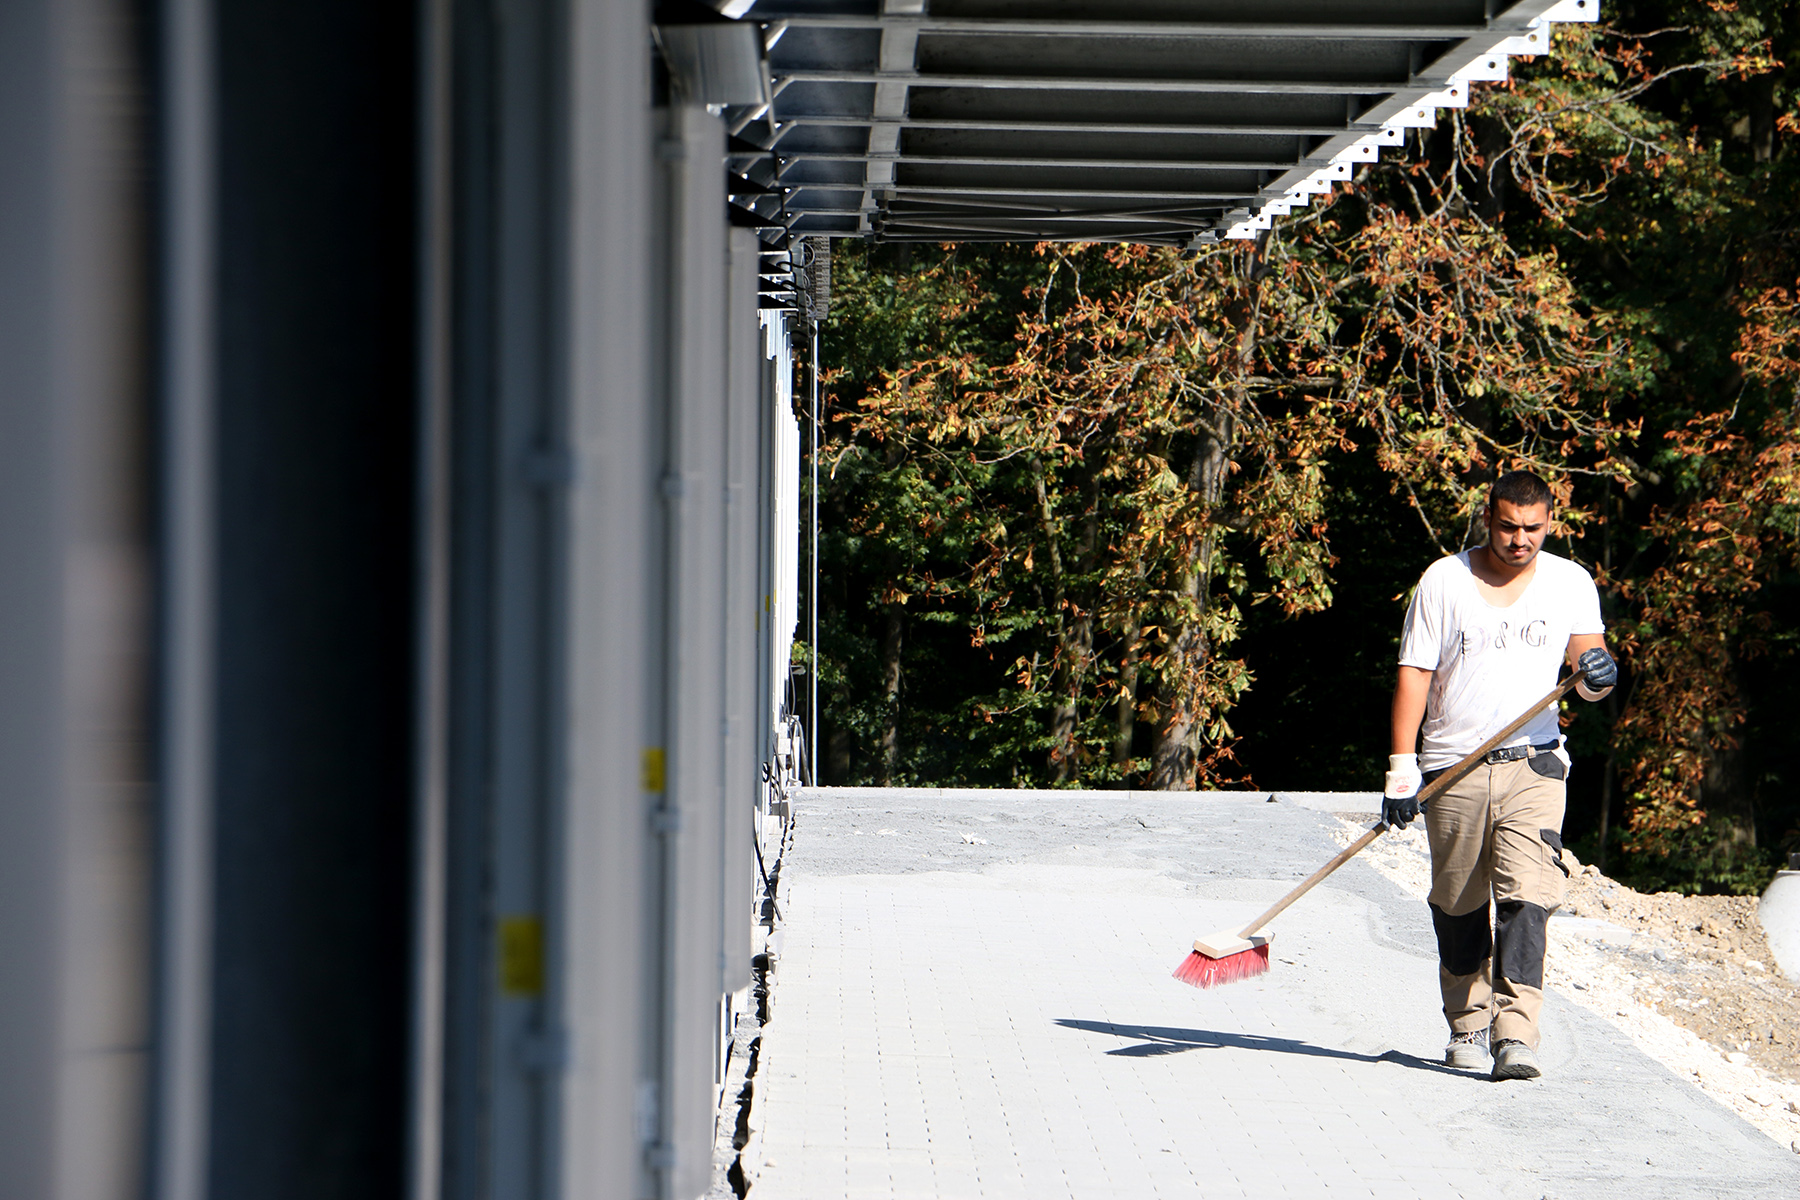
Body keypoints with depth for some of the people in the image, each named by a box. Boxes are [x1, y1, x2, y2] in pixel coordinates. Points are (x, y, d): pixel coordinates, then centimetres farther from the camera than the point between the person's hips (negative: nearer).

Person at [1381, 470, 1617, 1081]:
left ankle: (1515, 1036, -17)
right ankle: (1468, 1026, 24)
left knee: (1525, 900, -14)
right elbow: (1414, 673, 2)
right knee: (1459, 908, 8)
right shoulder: (1443, 580, 3)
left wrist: (1596, 671, -28)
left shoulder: (1570, 583, 7)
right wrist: (1402, 767, -6)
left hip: (1533, 765, 0)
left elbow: (1585, 649, -2)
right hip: (1453, 770, 0)